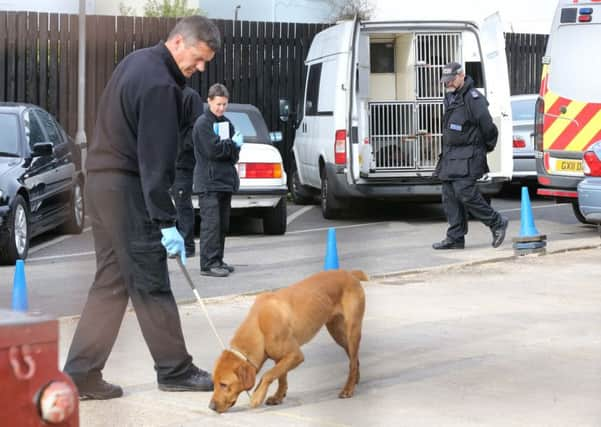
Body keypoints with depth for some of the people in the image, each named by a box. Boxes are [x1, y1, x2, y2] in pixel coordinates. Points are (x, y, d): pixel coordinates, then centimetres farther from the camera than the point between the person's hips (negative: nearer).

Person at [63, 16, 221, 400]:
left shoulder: (137, 62, 12)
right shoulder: (159, 84, -19)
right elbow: (156, 159, -22)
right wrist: (166, 222, -22)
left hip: (102, 180, 10)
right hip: (128, 189, -10)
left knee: (110, 282, 10)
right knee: (151, 285, -1)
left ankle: (81, 373, 9)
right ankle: (175, 371, 7)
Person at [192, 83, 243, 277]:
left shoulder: (226, 123, 17)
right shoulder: (203, 123, -6)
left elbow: (235, 152, 12)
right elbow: (213, 149, -16)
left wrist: (226, 149, -8)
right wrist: (233, 145, -6)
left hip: (225, 180, 8)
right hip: (209, 182, -8)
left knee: (223, 224, 8)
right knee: (211, 223, -12)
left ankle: (217, 260, 15)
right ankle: (208, 264, -12)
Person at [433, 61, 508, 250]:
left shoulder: (473, 98, -14)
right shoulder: (450, 97, 15)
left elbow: (487, 126, -14)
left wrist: (489, 145, -1)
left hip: (467, 155, -9)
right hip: (450, 155, 9)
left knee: (464, 192, -17)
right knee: (449, 196, 6)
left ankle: (497, 222, -3)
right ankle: (455, 238, 10)